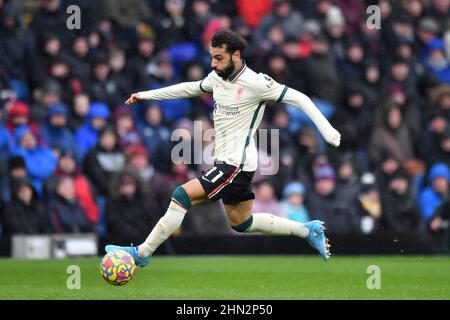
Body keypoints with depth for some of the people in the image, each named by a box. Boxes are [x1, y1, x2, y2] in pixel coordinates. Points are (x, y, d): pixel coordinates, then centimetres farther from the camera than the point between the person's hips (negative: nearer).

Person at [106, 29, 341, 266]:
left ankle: (142, 254, -10)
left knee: (182, 195, -16)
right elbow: (190, 88, 24)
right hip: (225, 162, 9)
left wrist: (326, 129, -21)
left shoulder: (255, 82, -17)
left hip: (237, 164, -9)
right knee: (241, 223, 18)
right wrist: (145, 95, 25)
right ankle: (308, 231, 28)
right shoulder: (217, 77, 6)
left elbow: (299, 98, -14)